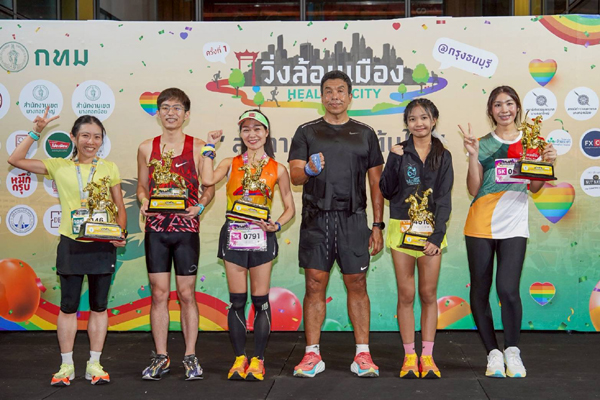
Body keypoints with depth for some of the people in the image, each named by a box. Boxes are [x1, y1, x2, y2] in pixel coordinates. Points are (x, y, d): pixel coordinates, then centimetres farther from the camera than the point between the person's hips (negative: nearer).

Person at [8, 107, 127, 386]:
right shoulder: (60, 167, 2)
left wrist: (120, 233, -10)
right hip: (71, 244, 0)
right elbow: (15, 160, 0)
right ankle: (66, 365, 16)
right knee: (68, 306, 5)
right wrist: (36, 133, -6)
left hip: (102, 245, 1)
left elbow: (120, 208, 7)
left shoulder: (109, 168, 3)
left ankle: (94, 364, 18)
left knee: (99, 306, 7)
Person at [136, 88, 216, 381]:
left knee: (186, 293, 3)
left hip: (186, 229, -2)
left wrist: (199, 205, -15)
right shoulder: (146, 148, 7)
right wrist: (143, 202, -6)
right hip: (156, 229, 2)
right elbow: (142, 186, 15)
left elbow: (209, 187, 4)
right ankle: (161, 357, 14)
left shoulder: (198, 147, 1)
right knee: (159, 293, 4)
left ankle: (190, 357, 13)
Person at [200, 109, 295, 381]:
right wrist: (210, 148, -5)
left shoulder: (277, 169, 5)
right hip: (233, 234, 1)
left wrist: (277, 225, -9)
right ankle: (239, 358, 14)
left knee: (260, 300, 2)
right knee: (237, 300, 4)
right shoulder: (230, 164, 6)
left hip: (261, 236, -1)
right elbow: (208, 179, -15)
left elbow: (290, 208, 9)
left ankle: (258, 360, 11)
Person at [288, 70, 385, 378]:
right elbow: (294, 176, 1)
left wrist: (378, 225, 4)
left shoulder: (364, 134, 11)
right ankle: (312, 355, 8)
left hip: (353, 218, 0)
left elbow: (376, 183, 11)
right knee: (315, 286, 1)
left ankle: (363, 355, 6)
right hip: (315, 218, 0)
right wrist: (309, 170, -23)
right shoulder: (307, 132, 9)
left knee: (357, 285, 1)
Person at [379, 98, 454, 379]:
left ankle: (427, 356, 10)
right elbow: (387, 191, 0)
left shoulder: (442, 156, 4)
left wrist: (437, 235, -9)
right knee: (406, 295, 2)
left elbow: (444, 199, 0)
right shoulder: (399, 152, 5)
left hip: (430, 229, 0)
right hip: (402, 227, 0)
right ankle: (409, 356, 9)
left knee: (429, 294, 3)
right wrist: (394, 162, -13)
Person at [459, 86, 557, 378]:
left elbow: (535, 187, 8)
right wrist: (473, 155, -9)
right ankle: (493, 354, 17)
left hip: (514, 226, -1)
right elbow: (474, 189, 1)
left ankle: (512, 351, 4)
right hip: (480, 224, 1)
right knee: (480, 291, 3)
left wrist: (546, 162, -7)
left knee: (508, 289, -14)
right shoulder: (482, 144, 8)